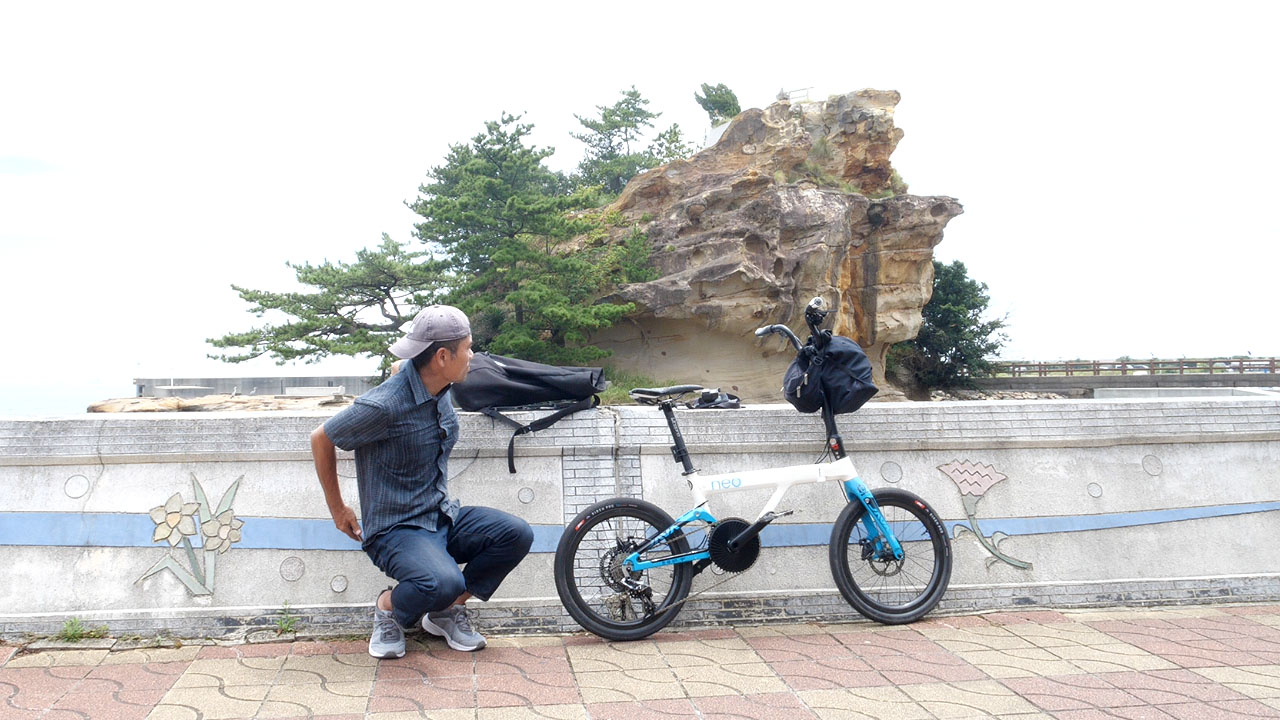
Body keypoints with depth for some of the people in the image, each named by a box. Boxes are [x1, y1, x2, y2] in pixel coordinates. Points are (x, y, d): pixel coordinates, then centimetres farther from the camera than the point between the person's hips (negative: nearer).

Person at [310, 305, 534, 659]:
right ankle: (389, 605, 1)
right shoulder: (385, 405, -22)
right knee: (444, 583, -34)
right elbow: (321, 438, -9)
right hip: (396, 529, -7)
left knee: (517, 535, -15)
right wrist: (338, 509, 0)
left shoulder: (440, 391, 2)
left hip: (443, 518, 7)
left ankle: (447, 610, 5)